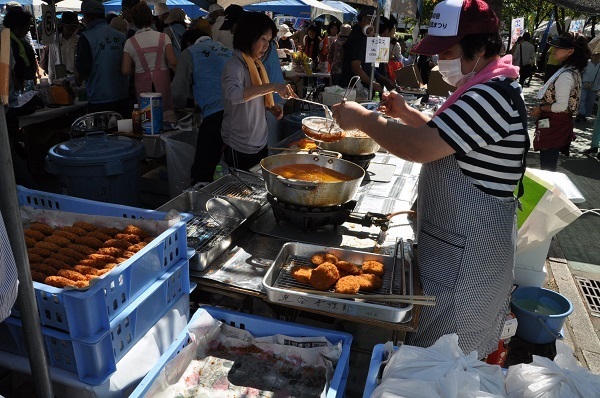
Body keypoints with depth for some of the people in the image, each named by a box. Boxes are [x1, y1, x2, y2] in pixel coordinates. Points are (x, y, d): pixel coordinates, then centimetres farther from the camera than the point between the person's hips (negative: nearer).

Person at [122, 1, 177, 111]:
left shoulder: (130, 42, 0)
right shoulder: (163, 37, -2)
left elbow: (125, 71, -5)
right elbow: (173, 62, -10)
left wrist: (137, 69, 14)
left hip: (142, 84, 1)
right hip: (162, 82, -1)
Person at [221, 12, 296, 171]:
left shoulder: (256, 64, 9)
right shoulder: (235, 65, -18)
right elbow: (233, 94, -39)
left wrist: (271, 107, 2)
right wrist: (272, 87, -43)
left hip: (260, 143, 8)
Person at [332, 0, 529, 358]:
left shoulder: (495, 94, -24)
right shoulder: (483, 88, 11)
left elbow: (421, 148, -31)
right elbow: (441, 136, 23)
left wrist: (363, 118, -18)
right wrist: (406, 113, 7)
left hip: (468, 248, -10)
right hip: (454, 237, 10)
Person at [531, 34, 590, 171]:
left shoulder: (565, 75, -21)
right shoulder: (573, 71, 12)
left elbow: (561, 106, -25)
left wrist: (540, 108, -11)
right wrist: (541, 108, 11)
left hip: (554, 126, -10)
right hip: (561, 123, 10)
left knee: (546, 166, -2)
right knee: (550, 164, 20)